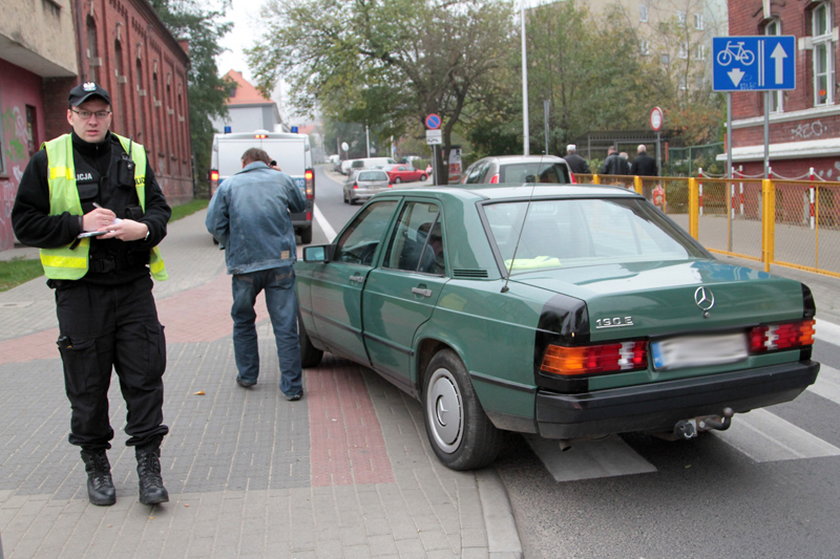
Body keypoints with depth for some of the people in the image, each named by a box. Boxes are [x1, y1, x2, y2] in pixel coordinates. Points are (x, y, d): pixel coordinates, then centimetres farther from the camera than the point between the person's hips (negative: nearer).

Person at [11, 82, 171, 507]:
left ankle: (148, 463, 10)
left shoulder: (133, 156, 11)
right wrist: (80, 224, -12)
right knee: (87, 387, 6)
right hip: (79, 291, -1)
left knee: (145, 378, 0)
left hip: (133, 286, 2)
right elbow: (25, 224, 1)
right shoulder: (47, 160, 4)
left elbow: (160, 209, 13)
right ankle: (96, 465, 23)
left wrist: (144, 228, -10)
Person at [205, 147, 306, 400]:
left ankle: (247, 375, 29)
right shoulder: (282, 179, 6)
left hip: (244, 265, 0)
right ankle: (292, 386, 3)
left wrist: (231, 248, 15)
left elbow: (214, 224, -1)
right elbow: (300, 206, 23)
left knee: (243, 321, 20)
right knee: (285, 325, 2)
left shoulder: (229, 185, 3)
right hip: (280, 262, 0)